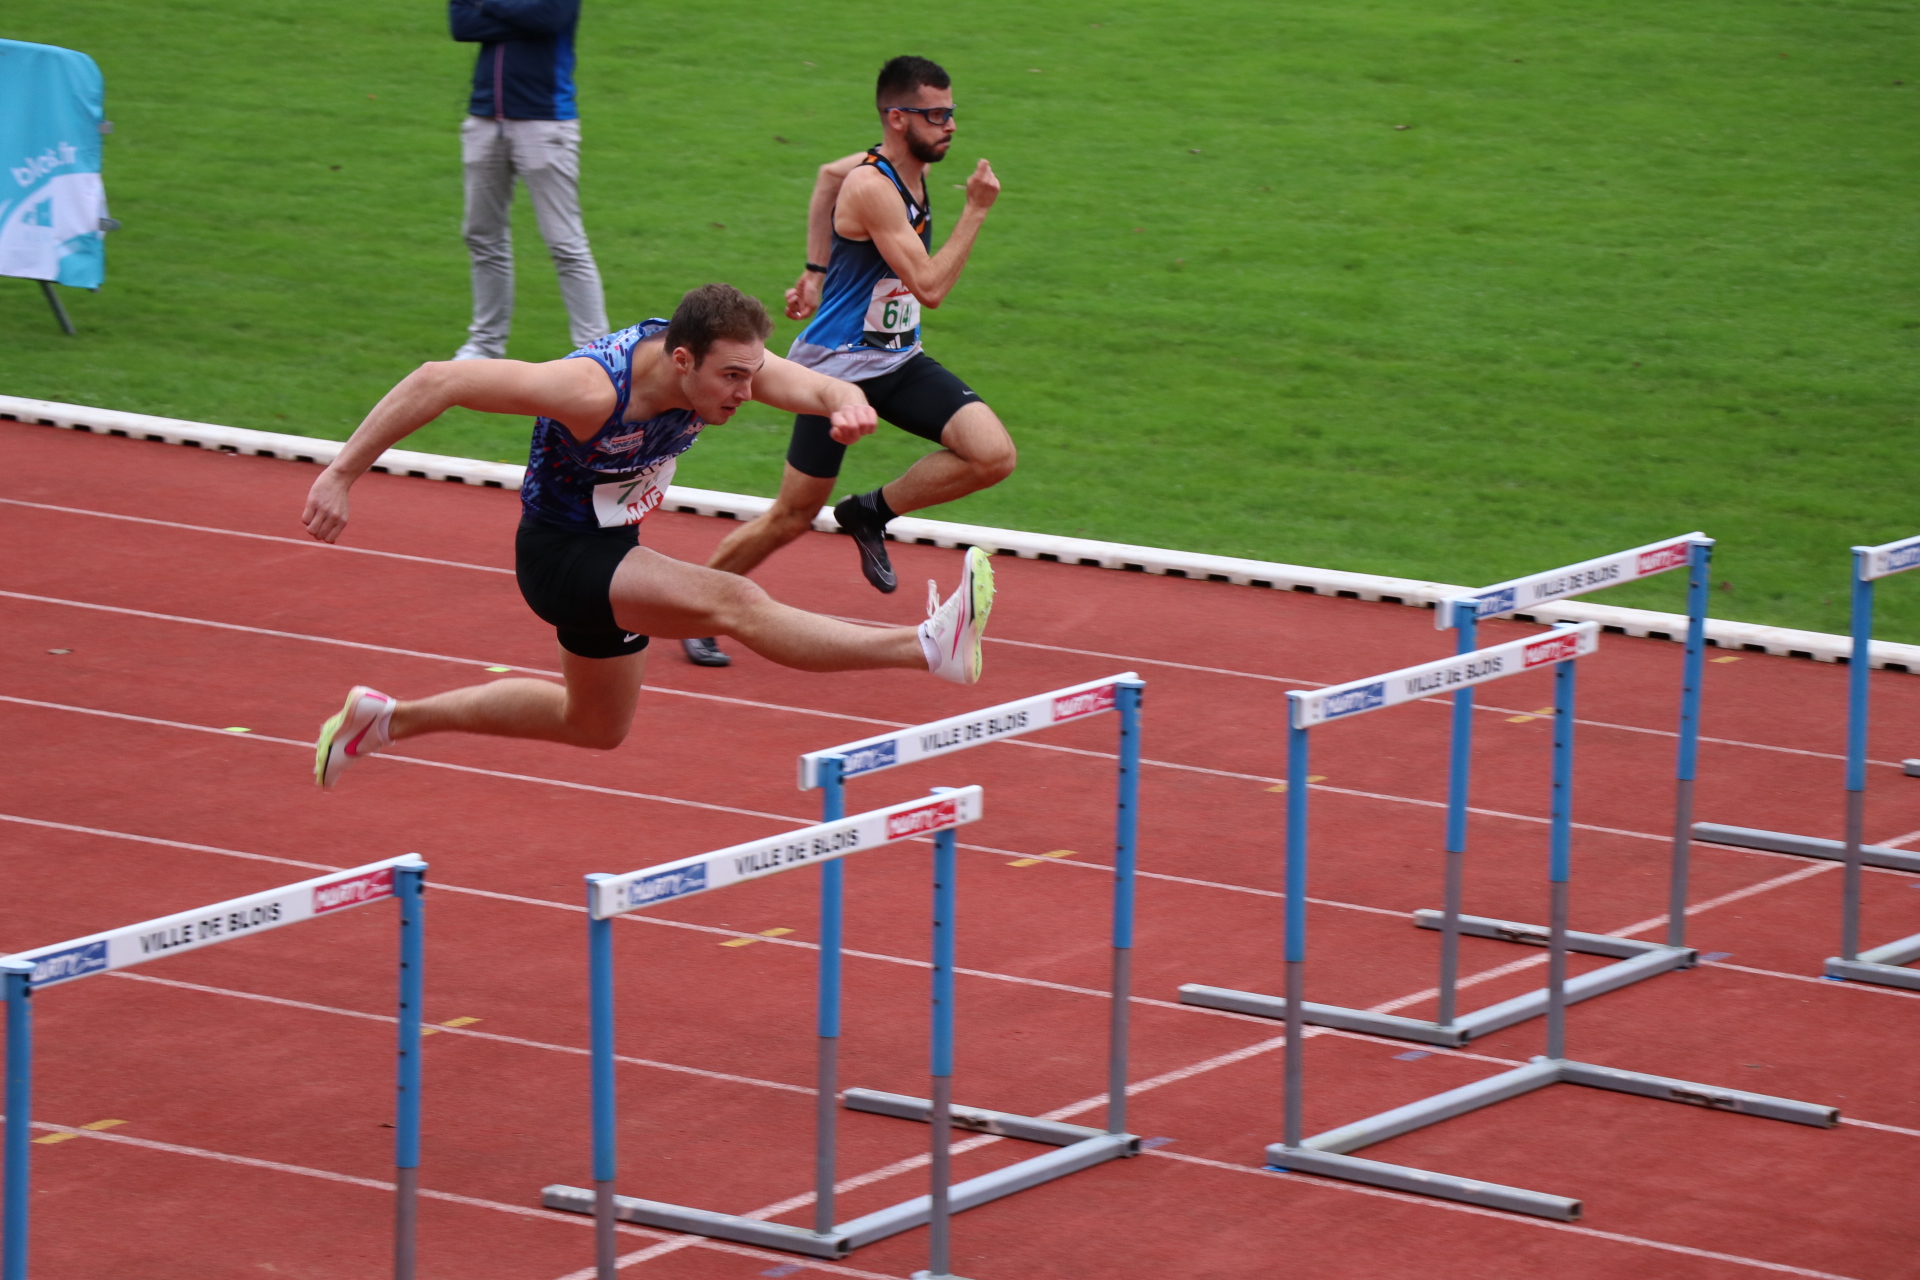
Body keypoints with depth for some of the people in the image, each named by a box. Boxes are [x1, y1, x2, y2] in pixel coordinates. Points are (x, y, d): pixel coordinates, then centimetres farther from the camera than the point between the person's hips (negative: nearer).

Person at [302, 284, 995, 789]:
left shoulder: (723, 361, -16)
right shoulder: (593, 389, -35)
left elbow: (822, 388, -20)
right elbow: (437, 382, -33)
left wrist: (848, 406, -46)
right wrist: (340, 476, -33)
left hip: (611, 551, 9)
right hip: (561, 557, -9)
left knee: (596, 725, 27)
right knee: (735, 603, -27)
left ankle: (389, 719, 36)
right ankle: (933, 646, -35)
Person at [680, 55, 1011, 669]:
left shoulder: (910, 168, 3)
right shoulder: (871, 187, -23)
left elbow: (830, 174, 24)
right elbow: (930, 286, -27)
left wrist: (817, 269, 19)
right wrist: (976, 210, -21)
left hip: (897, 361, 8)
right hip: (837, 365, -8)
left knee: (993, 455, -13)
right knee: (791, 519, 0)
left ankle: (870, 514, 7)